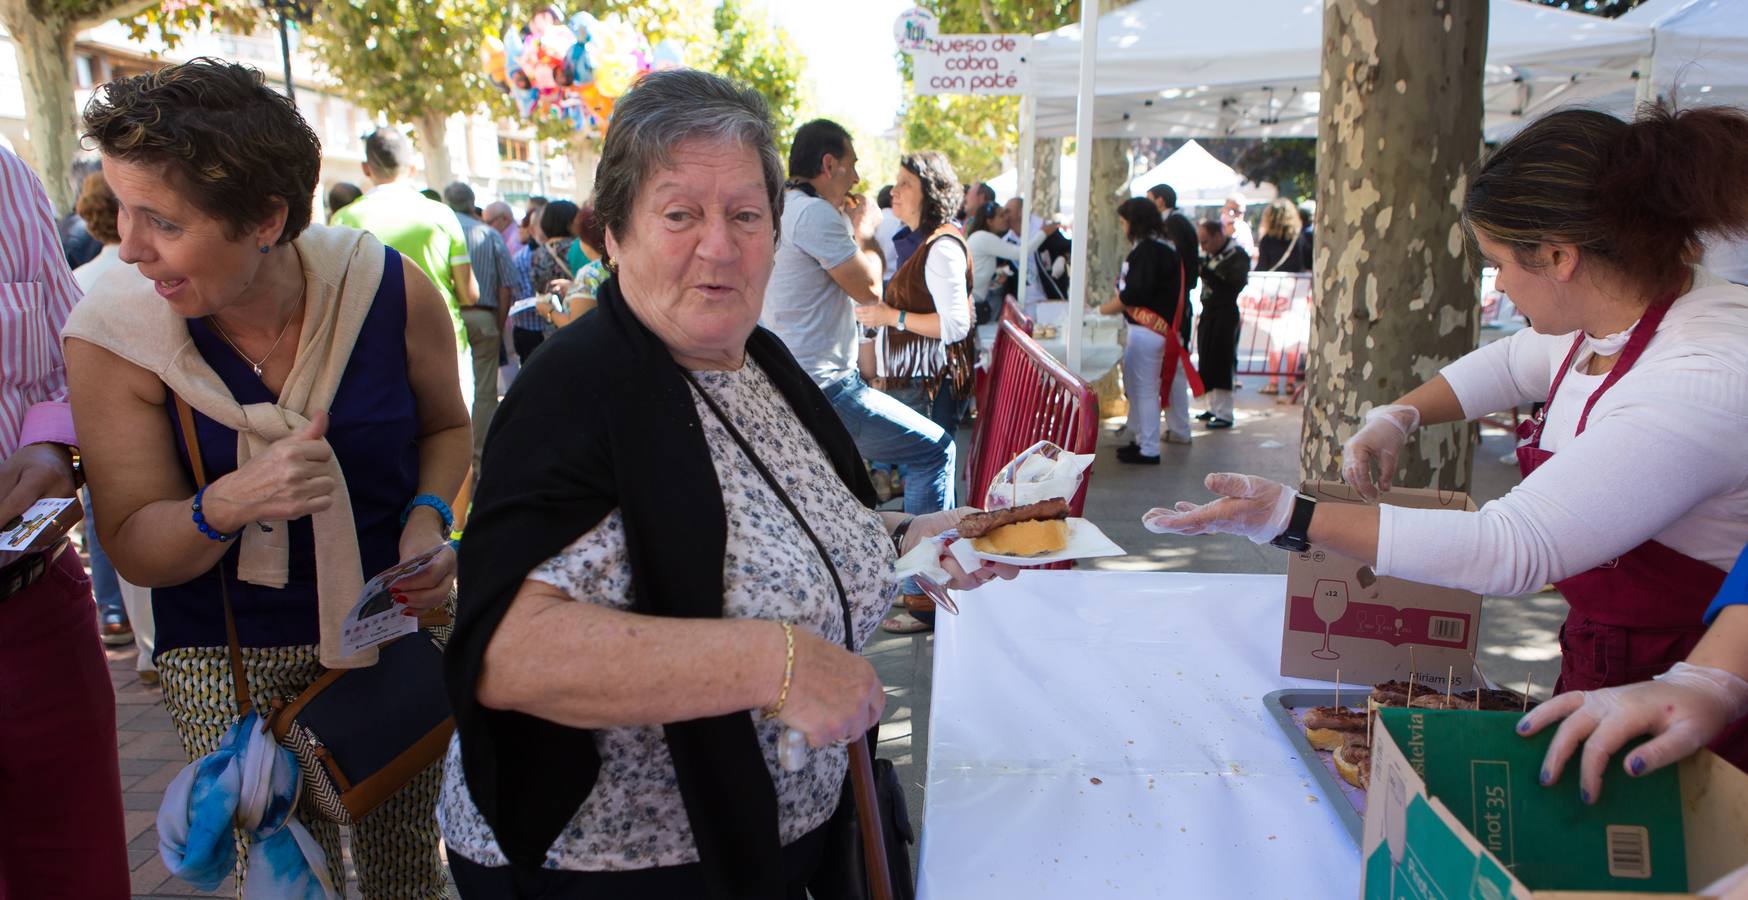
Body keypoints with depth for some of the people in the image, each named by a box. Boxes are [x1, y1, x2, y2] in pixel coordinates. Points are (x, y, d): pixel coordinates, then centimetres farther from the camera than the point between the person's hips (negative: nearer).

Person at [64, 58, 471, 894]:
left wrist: (429, 516, -16)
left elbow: (445, 426, 4)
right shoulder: (113, 335, -16)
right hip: (230, 660, -1)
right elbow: (133, 550, -10)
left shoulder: (390, 290, -16)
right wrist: (228, 505, -31)